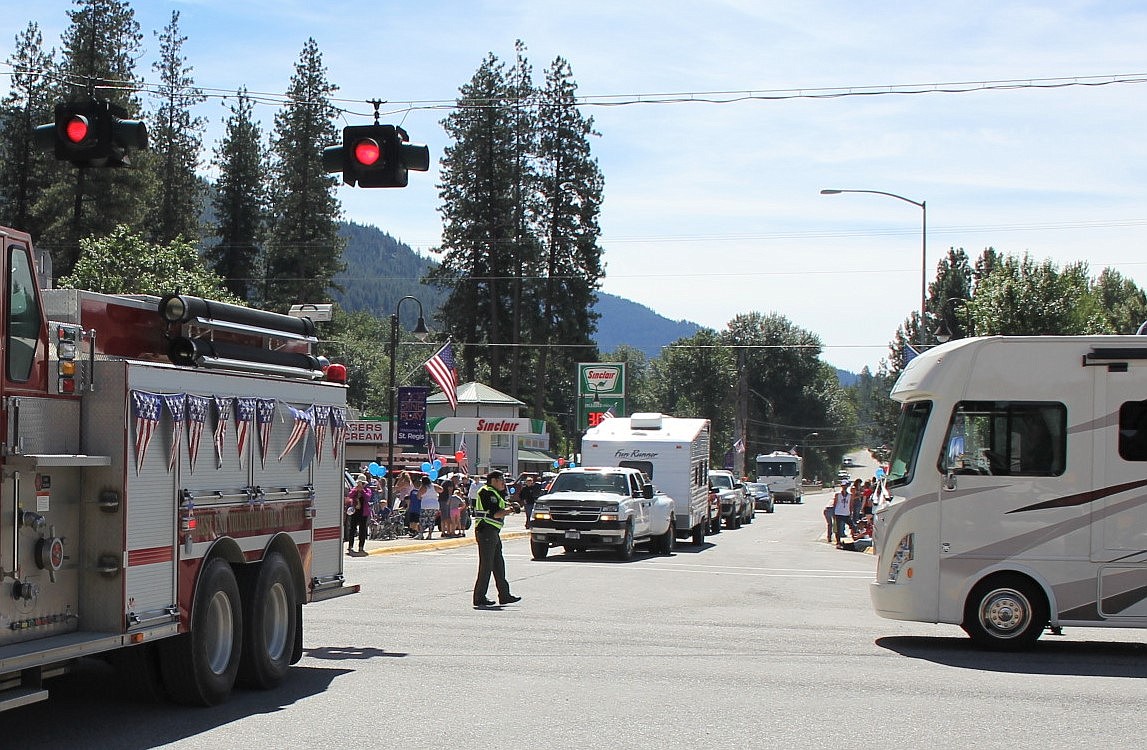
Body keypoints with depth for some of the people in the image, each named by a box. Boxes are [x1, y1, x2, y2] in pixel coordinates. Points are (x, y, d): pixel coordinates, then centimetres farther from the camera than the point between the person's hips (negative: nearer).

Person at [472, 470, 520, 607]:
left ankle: (504, 595, 16)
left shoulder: (494, 493, 20)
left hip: (493, 532, 11)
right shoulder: (487, 492, -13)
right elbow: (495, 514, -20)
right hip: (486, 531, -11)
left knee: (498, 564, 12)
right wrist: (509, 510, -9)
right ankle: (479, 598, -3)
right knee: (486, 565, -7)